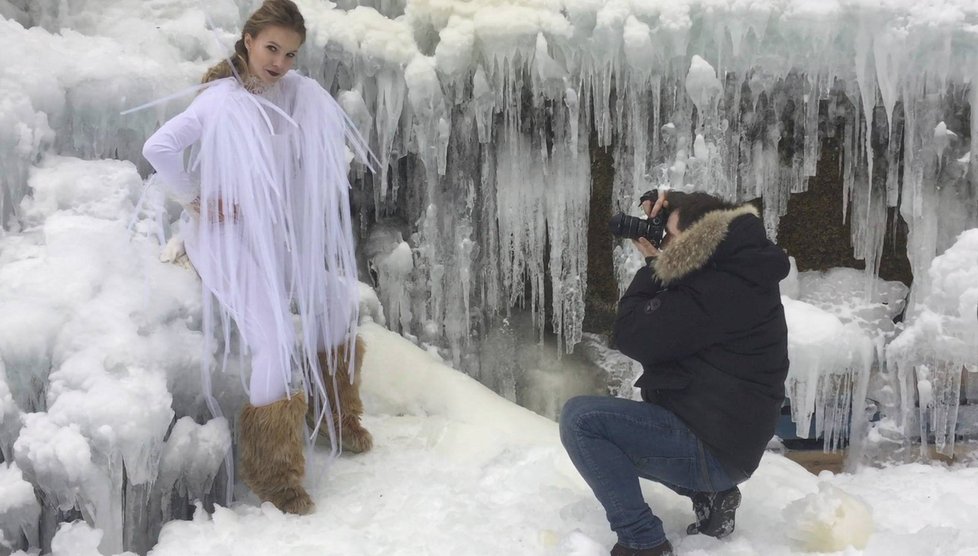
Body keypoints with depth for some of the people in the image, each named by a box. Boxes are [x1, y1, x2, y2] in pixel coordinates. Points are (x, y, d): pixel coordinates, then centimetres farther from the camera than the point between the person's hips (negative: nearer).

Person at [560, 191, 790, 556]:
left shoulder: (717, 291, -22)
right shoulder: (737, 275, 9)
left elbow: (632, 335, -18)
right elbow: (664, 323, 20)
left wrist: (652, 262, -5)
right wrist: (656, 263, 6)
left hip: (710, 449, -11)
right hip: (725, 438, 11)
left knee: (579, 418, -17)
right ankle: (709, 494, 13)